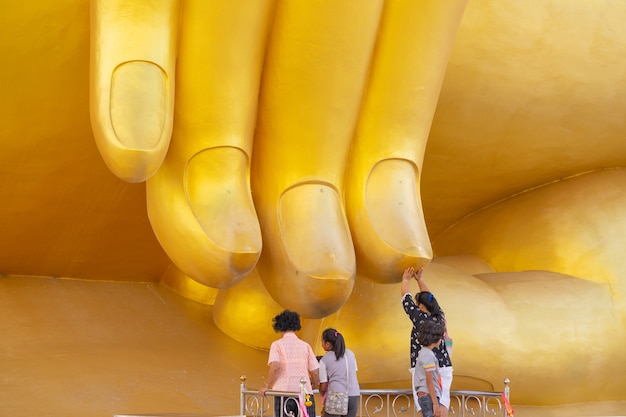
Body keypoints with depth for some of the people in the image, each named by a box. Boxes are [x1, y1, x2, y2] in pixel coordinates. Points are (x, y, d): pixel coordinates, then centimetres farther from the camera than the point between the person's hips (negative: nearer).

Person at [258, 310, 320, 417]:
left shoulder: (277, 344, 1)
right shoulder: (305, 345, 9)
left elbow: (274, 367, -15)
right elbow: (315, 372, 6)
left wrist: (267, 386, -2)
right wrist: (314, 386, 24)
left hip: (284, 393, -2)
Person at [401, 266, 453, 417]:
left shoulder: (419, 318, -7)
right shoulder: (439, 317, 8)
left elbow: (406, 298, 5)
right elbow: (429, 298, 23)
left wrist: (406, 280, 21)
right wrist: (419, 279, 32)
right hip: (444, 367, 5)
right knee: (442, 401, 2)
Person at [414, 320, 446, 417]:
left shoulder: (423, 352, 15)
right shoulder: (428, 355, -14)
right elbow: (429, 381, -17)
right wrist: (435, 404, -17)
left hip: (424, 396, 10)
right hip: (429, 396, -10)